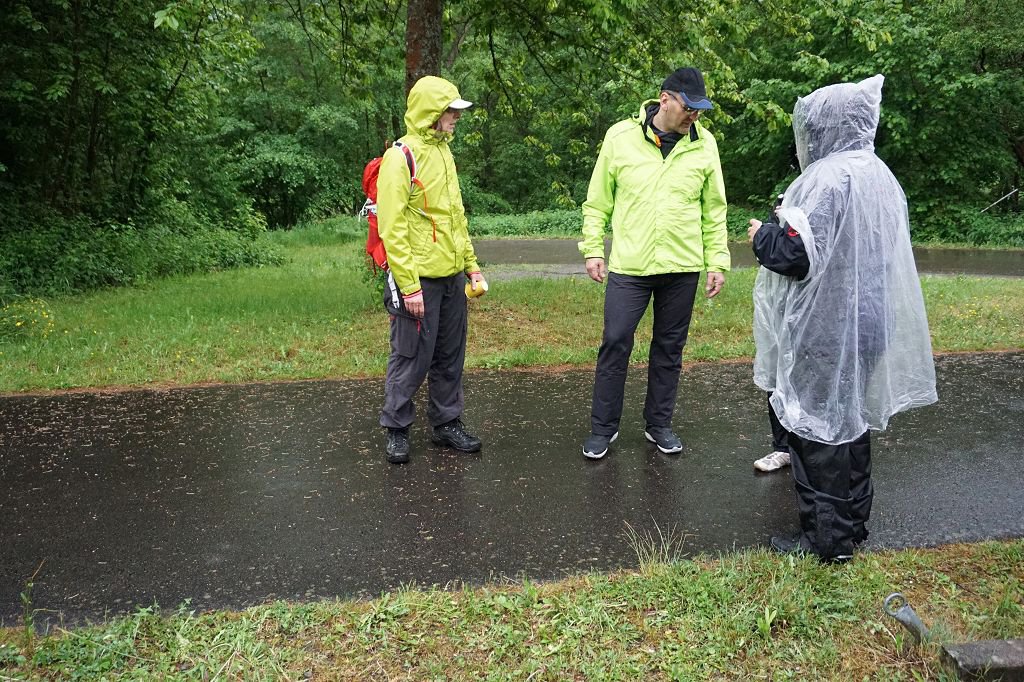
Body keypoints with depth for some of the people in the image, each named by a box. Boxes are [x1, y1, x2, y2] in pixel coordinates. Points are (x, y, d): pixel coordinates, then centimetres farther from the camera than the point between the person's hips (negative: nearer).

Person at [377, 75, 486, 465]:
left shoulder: (443, 151, 14)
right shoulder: (400, 157, -12)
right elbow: (392, 228, -17)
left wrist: (470, 264, 17)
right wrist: (409, 286, -20)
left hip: (451, 277, 8)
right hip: (418, 279, -8)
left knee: (450, 356, 14)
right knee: (412, 358, 1)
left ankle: (447, 423, 27)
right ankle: (396, 429, 17)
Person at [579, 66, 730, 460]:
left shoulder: (704, 144, 2)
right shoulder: (620, 136, -4)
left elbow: (714, 209, 7)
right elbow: (597, 201, 2)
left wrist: (717, 261, 4)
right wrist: (593, 249, -2)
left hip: (682, 267, 2)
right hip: (629, 266, -2)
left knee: (669, 348, 12)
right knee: (615, 343, 1)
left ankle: (659, 424, 27)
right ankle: (603, 427, 16)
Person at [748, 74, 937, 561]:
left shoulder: (828, 179, -19)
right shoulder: (880, 176, 10)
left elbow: (796, 253, -24)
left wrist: (762, 235, -5)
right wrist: (789, 222, 20)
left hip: (825, 329, -9)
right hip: (864, 321, 9)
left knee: (818, 429, 1)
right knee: (851, 419, 17)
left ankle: (826, 537, 11)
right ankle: (853, 524, 30)